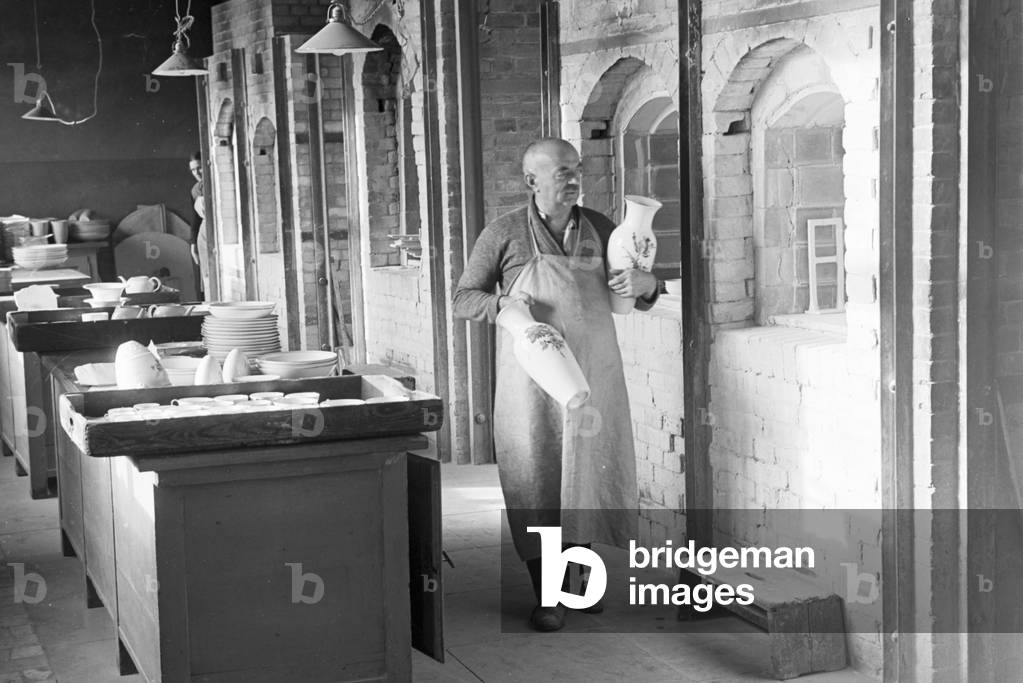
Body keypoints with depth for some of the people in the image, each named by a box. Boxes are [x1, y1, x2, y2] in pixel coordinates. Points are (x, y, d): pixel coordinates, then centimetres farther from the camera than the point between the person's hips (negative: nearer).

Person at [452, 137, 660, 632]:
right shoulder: (504, 234, -3)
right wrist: (502, 303, -18)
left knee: (589, 473, 9)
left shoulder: (599, 228, 6)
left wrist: (644, 284, -10)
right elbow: (463, 300, 2)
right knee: (536, 480, 0)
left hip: (593, 371, 3)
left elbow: (646, 297, 15)